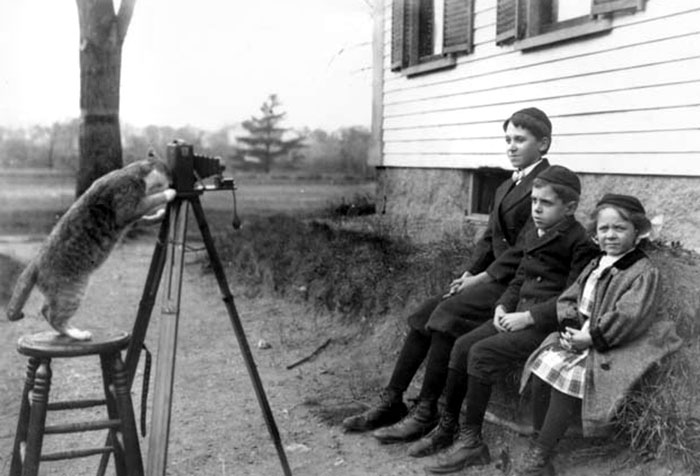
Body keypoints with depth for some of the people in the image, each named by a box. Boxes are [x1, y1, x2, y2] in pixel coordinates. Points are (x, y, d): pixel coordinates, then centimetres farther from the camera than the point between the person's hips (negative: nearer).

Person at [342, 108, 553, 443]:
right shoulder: (506, 187, 20)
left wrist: (482, 277, -15)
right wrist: (468, 274, 1)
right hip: (491, 277, 9)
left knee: (447, 314, -25)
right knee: (424, 314, -6)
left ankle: (426, 414, -15)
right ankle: (391, 403, -1)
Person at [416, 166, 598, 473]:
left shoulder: (580, 243, -12)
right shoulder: (532, 233, 14)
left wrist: (528, 317, -20)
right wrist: (504, 305, 2)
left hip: (548, 324, -8)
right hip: (520, 314, 8)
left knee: (482, 353, -23)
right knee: (462, 345, -8)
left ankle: (471, 441, -11)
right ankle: (447, 427, 4)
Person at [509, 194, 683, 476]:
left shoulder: (644, 272, -8)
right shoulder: (594, 267, 15)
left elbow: (627, 318, -18)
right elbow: (568, 299, 14)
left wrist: (590, 338, -19)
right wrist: (570, 327, -6)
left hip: (609, 349, -7)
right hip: (578, 337, 7)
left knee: (567, 377, -28)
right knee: (543, 366, -16)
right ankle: (538, 441, -7)